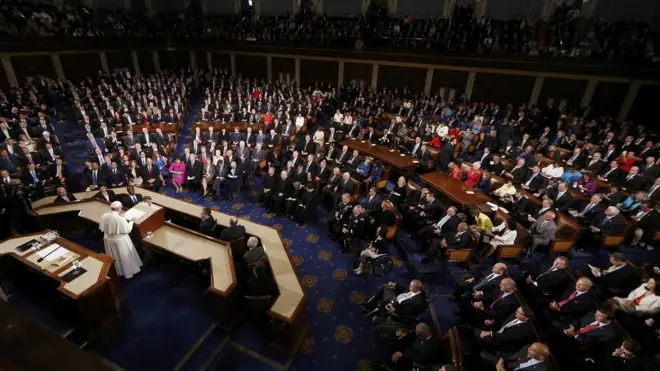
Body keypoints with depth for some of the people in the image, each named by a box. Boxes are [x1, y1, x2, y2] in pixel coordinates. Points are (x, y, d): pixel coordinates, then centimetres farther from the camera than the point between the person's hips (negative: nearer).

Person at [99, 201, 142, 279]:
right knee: (125, 256, 14)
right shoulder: (120, 219, -29)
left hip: (108, 239, 6)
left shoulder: (104, 216, -12)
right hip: (120, 240, -6)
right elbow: (127, 230, -17)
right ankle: (129, 272, 29)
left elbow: (102, 228, 2)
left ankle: (116, 271, 42)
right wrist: (131, 222, 0)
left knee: (114, 257, 24)